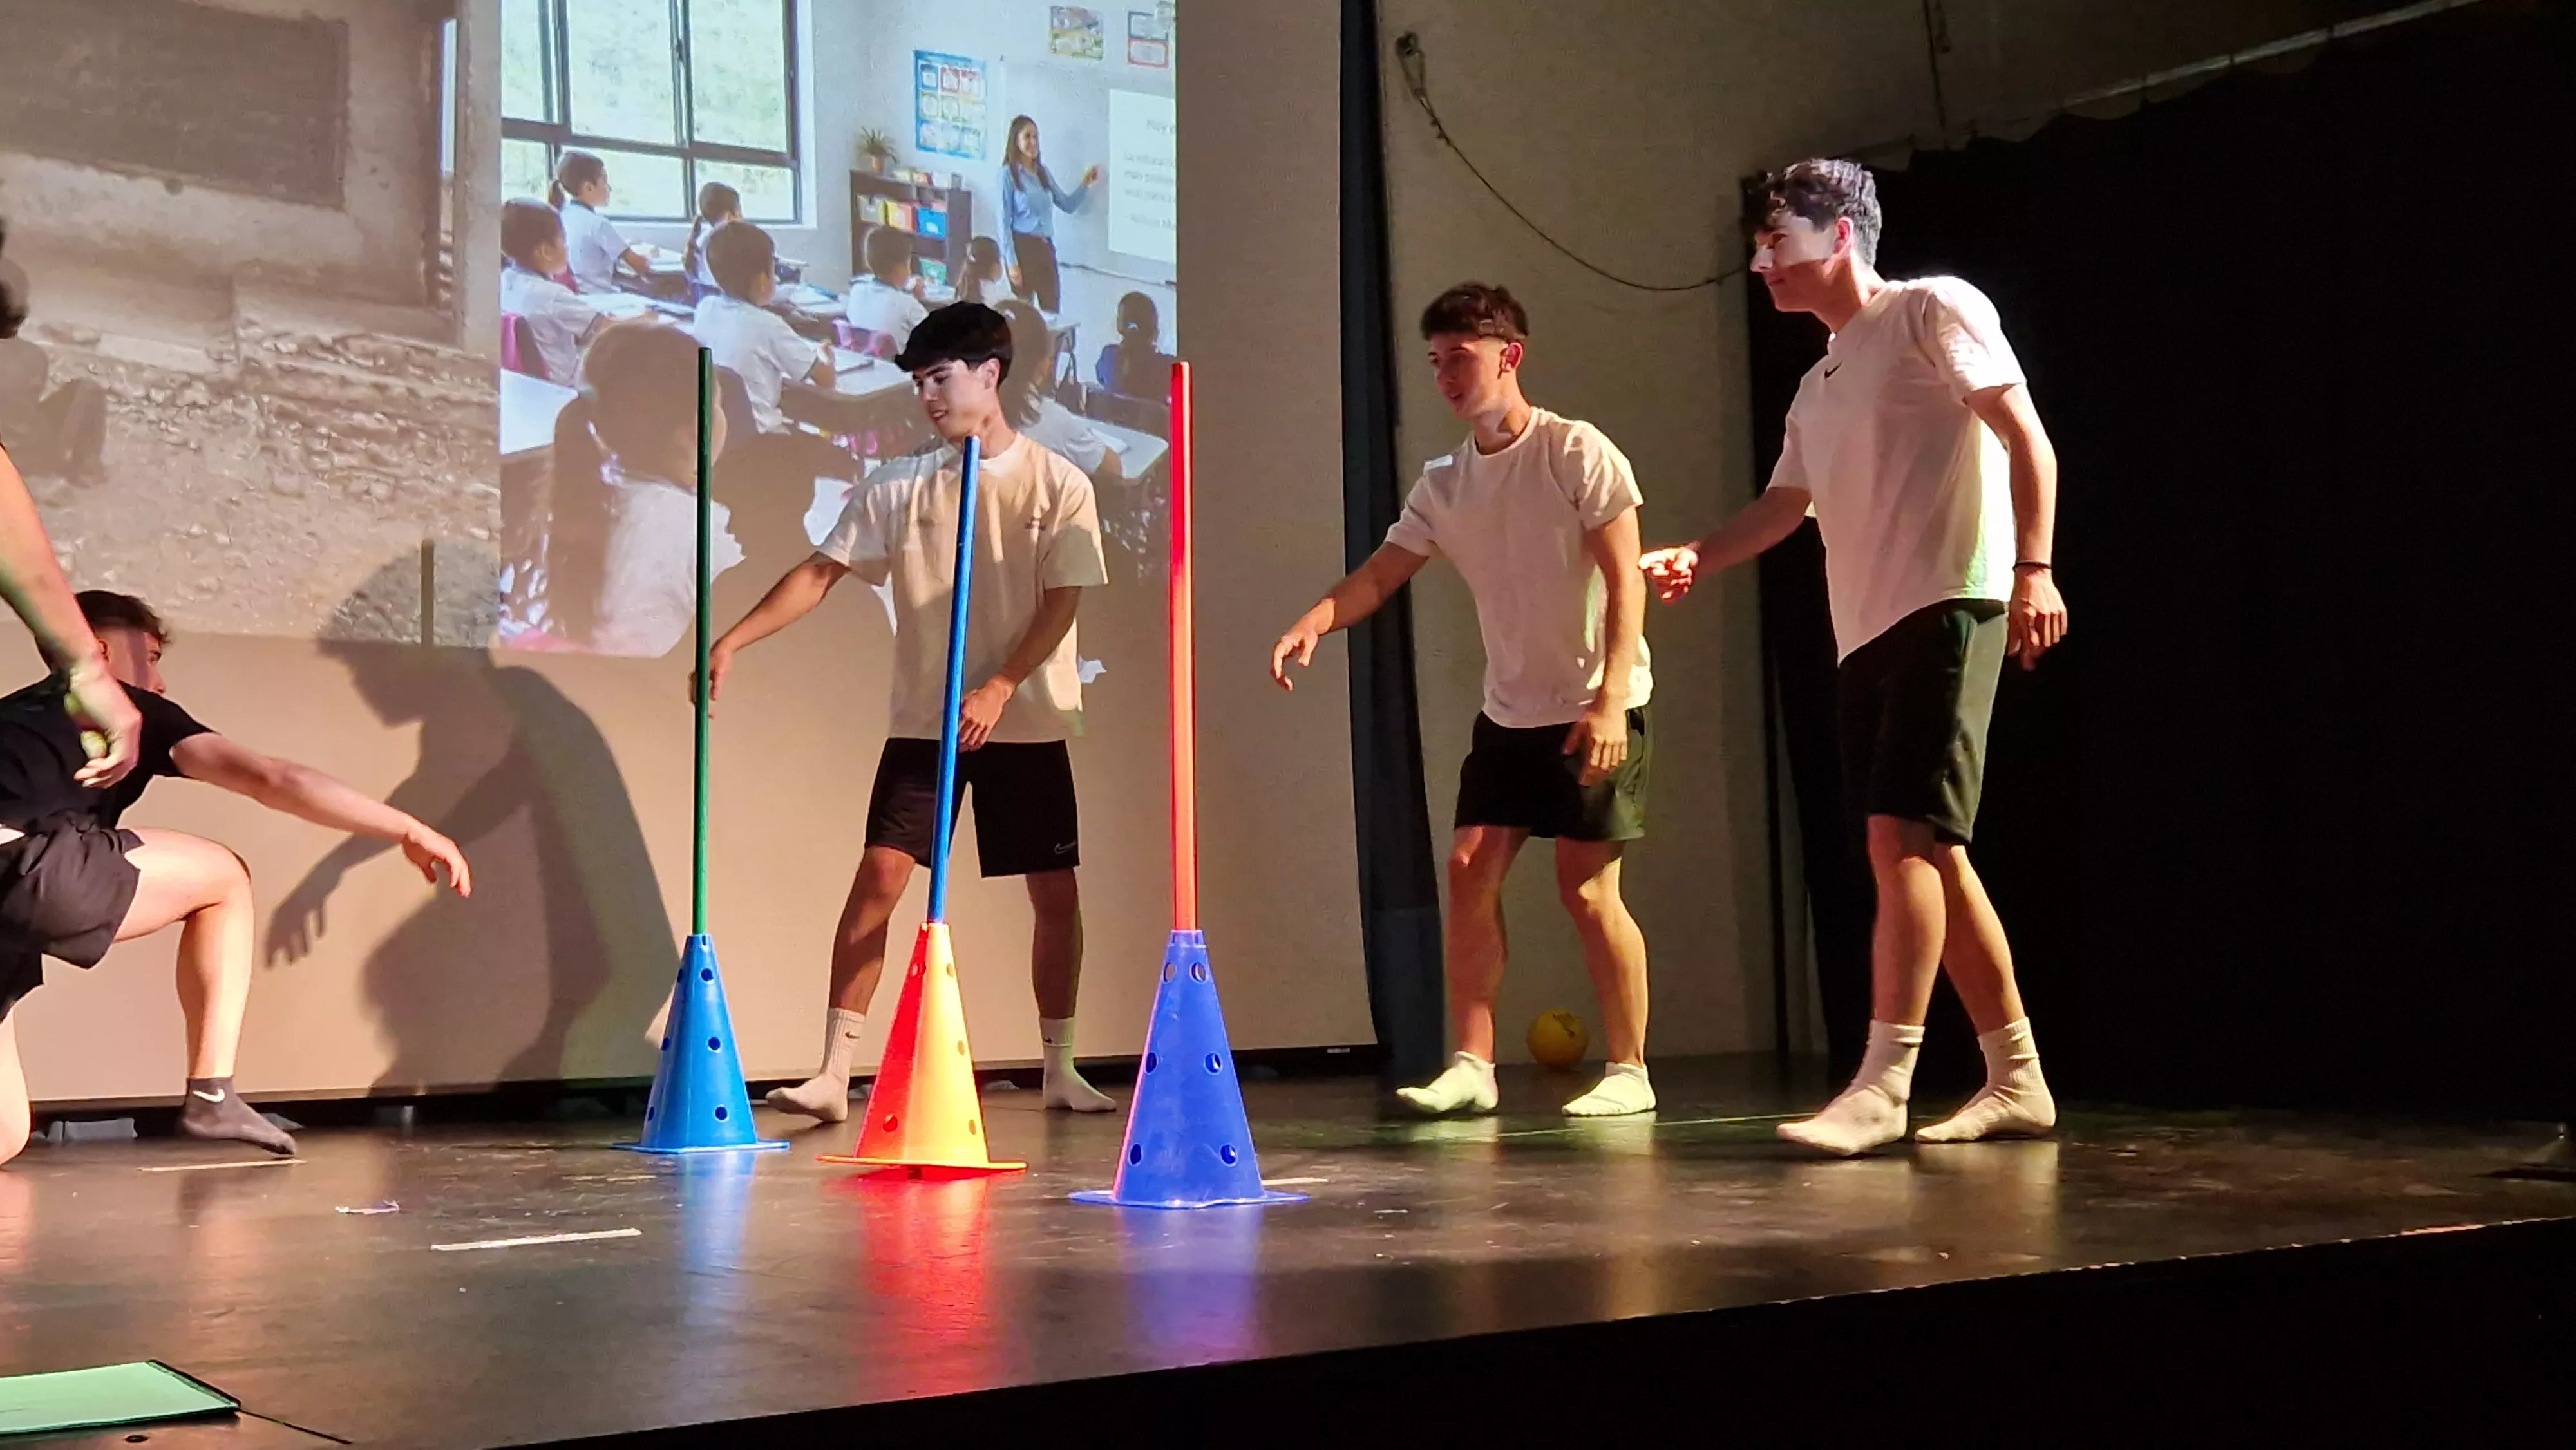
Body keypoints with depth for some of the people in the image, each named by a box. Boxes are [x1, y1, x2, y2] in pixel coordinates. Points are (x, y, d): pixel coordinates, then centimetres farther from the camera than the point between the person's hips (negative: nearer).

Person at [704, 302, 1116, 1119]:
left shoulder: (1059, 485, -2)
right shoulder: (899, 487, 3)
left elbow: (1061, 605, -7)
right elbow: (821, 573, -1)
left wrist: (1000, 687, -20)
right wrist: (733, 640, -13)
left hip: (1028, 724, 0)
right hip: (922, 721, 1)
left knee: (1056, 891, 4)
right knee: (879, 874, -10)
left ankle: (1060, 1070, 19)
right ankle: (833, 1075, -8)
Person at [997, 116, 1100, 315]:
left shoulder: (1043, 172, 12)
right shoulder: (1009, 173, -5)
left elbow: (1067, 204, 21)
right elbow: (1005, 220, -8)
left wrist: (1085, 184, 4)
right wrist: (1011, 262, -14)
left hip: (1046, 247, 6)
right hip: (1022, 246, -6)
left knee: (1052, 311, 3)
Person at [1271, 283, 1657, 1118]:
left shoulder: (1578, 454, -10)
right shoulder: (1443, 484, 7)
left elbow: (1625, 583, -14)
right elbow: (1381, 575, 3)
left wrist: (1610, 700, -23)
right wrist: (1316, 620, -18)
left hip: (1594, 710, -6)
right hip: (1509, 713, 6)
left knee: (1586, 887, -6)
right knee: (1470, 869, -2)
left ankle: (1629, 1072, 7)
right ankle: (1472, 1065, 5)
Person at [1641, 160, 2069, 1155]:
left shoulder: (1934, 311, 0)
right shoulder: (1819, 384, 24)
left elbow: (2028, 441, -8)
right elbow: (1785, 505, 28)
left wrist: (2034, 569, -20)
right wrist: (1694, 559, 12)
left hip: (1946, 612, -9)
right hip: (1866, 634, 9)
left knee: (1901, 836, -16)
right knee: (1931, 854, 7)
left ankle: (1882, 1086, -17)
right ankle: (2015, 1079, 13)